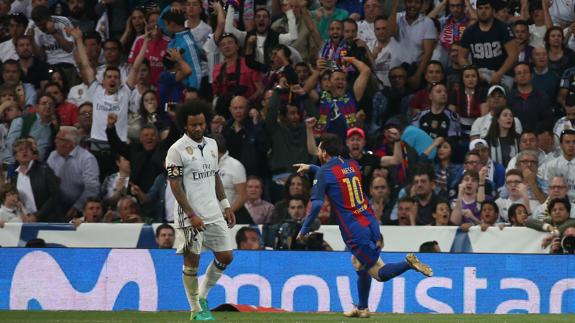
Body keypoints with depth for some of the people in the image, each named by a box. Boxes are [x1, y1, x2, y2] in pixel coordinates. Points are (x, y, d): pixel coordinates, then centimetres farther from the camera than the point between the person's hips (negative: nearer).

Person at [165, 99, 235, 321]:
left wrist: (226, 205, 14)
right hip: (190, 216, -7)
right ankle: (196, 310, 7)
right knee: (192, 261, -3)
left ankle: (202, 297, 23)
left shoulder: (211, 145, 11)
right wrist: (192, 215, -17)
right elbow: (175, 186, -12)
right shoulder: (177, 150, -10)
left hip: (214, 214, 7)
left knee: (225, 257, 6)